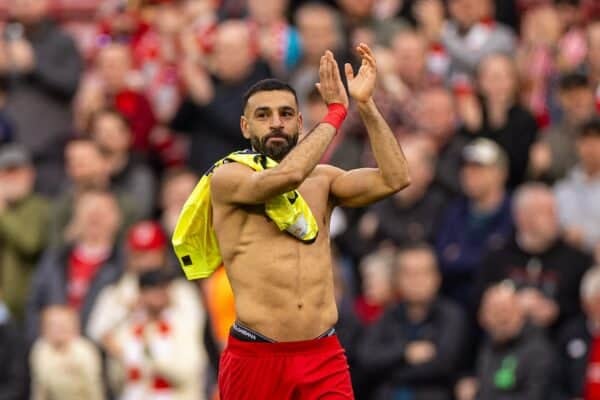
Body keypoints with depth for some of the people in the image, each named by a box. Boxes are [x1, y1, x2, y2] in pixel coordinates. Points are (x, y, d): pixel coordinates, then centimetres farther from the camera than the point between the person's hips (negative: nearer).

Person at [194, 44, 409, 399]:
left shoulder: (322, 180, 12)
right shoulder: (227, 179, -2)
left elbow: (395, 178, -1)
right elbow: (286, 176, -21)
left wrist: (365, 104, -6)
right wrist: (336, 111, -12)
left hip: (325, 357, 3)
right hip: (256, 356, -3)